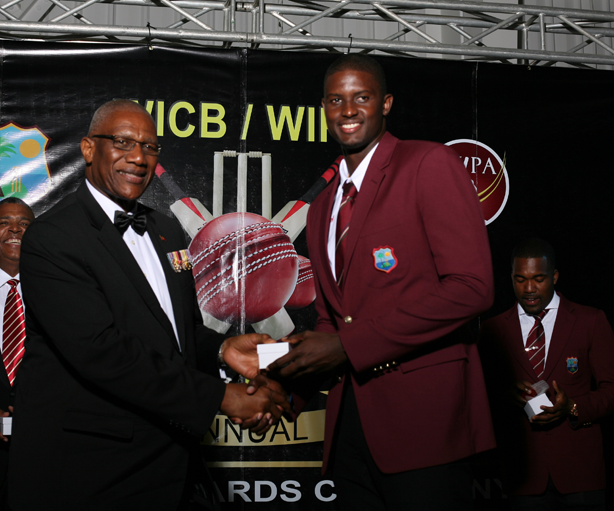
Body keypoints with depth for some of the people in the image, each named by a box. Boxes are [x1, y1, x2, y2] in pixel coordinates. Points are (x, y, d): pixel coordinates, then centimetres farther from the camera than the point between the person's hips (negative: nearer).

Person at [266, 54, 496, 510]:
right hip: (350, 421, 7)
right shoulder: (322, 208, 18)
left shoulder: (430, 164, -6)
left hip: (423, 415, -6)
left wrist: (349, 345, -16)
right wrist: (303, 357, 0)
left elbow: (470, 286, -16)